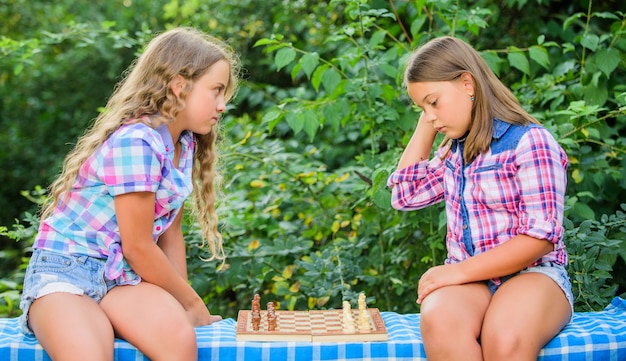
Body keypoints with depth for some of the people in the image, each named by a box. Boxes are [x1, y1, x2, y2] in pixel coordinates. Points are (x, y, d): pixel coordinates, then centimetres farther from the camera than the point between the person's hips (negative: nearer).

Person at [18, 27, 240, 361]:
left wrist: (182, 304, 1)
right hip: (65, 271, -7)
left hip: (122, 276, 7)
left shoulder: (186, 145, 8)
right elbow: (138, 248, -16)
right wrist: (192, 303, -3)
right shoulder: (136, 142, -19)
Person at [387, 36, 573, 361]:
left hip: (533, 273, -5)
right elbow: (405, 196, 18)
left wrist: (459, 270, -17)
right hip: (468, 278, 5)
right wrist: (425, 125, 13)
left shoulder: (529, 141, -7)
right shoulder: (452, 151, 17)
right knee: (439, 323, -33)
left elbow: (541, 236, -13)